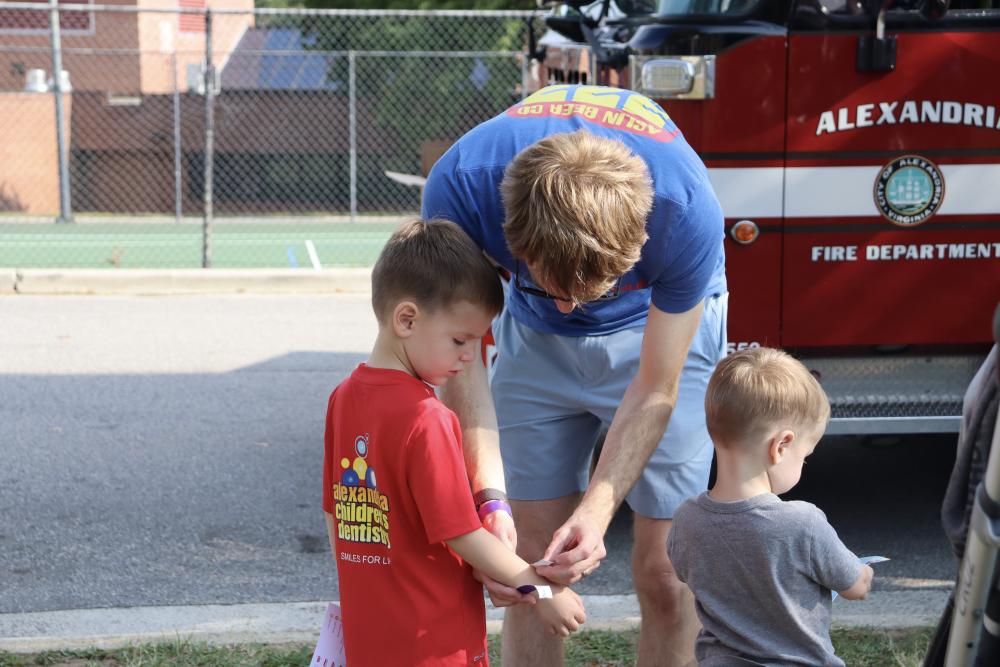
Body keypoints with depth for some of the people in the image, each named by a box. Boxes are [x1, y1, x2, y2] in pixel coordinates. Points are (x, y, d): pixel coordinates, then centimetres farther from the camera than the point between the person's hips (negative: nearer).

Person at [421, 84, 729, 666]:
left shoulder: (687, 210, -38)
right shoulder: (459, 186, -35)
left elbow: (654, 391, -25)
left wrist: (597, 510, -36)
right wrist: (489, 501, -35)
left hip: (662, 325, -2)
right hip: (535, 336, 2)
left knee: (662, 569, -5)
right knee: (530, 559, 0)